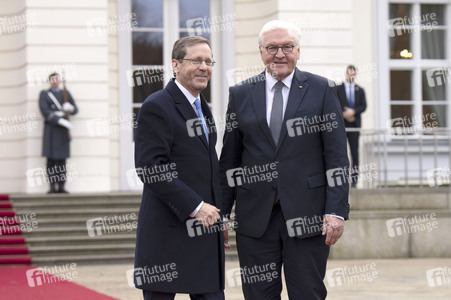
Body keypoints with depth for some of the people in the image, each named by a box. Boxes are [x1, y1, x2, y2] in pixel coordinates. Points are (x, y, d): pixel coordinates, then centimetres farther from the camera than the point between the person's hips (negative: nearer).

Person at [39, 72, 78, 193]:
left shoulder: (66, 93, 16)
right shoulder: (44, 94, 5)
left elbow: (75, 110, 12)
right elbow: (45, 111, -8)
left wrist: (70, 107, -13)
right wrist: (60, 120, -19)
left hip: (63, 130, 3)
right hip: (50, 128, -3)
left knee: (62, 158, 2)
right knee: (51, 158, -5)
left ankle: (61, 187, 3)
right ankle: (52, 187, -3)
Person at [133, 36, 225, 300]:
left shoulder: (202, 107, 18)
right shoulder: (157, 107, -10)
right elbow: (150, 168, -19)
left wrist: (217, 215, 17)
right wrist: (195, 207, -21)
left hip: (205, 228, 8)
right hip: (168, 232, -8)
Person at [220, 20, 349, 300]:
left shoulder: (321, 90, 3)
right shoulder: (241, 94, 9)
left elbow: (337, 156, -1)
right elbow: (229, 159, 11)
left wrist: (336, 211, -9)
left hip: (306, 215, -2)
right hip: (255, 217, 2)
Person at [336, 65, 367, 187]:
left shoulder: (360, 90, 12)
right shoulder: (338, 89, 6)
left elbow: (363, 106, 4)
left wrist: (353, 111, -13)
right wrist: (344, 114, -12)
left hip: (354, 124, 1)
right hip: (341, 125, -1)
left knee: (354, 152, 0)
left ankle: (354, 179, 1)